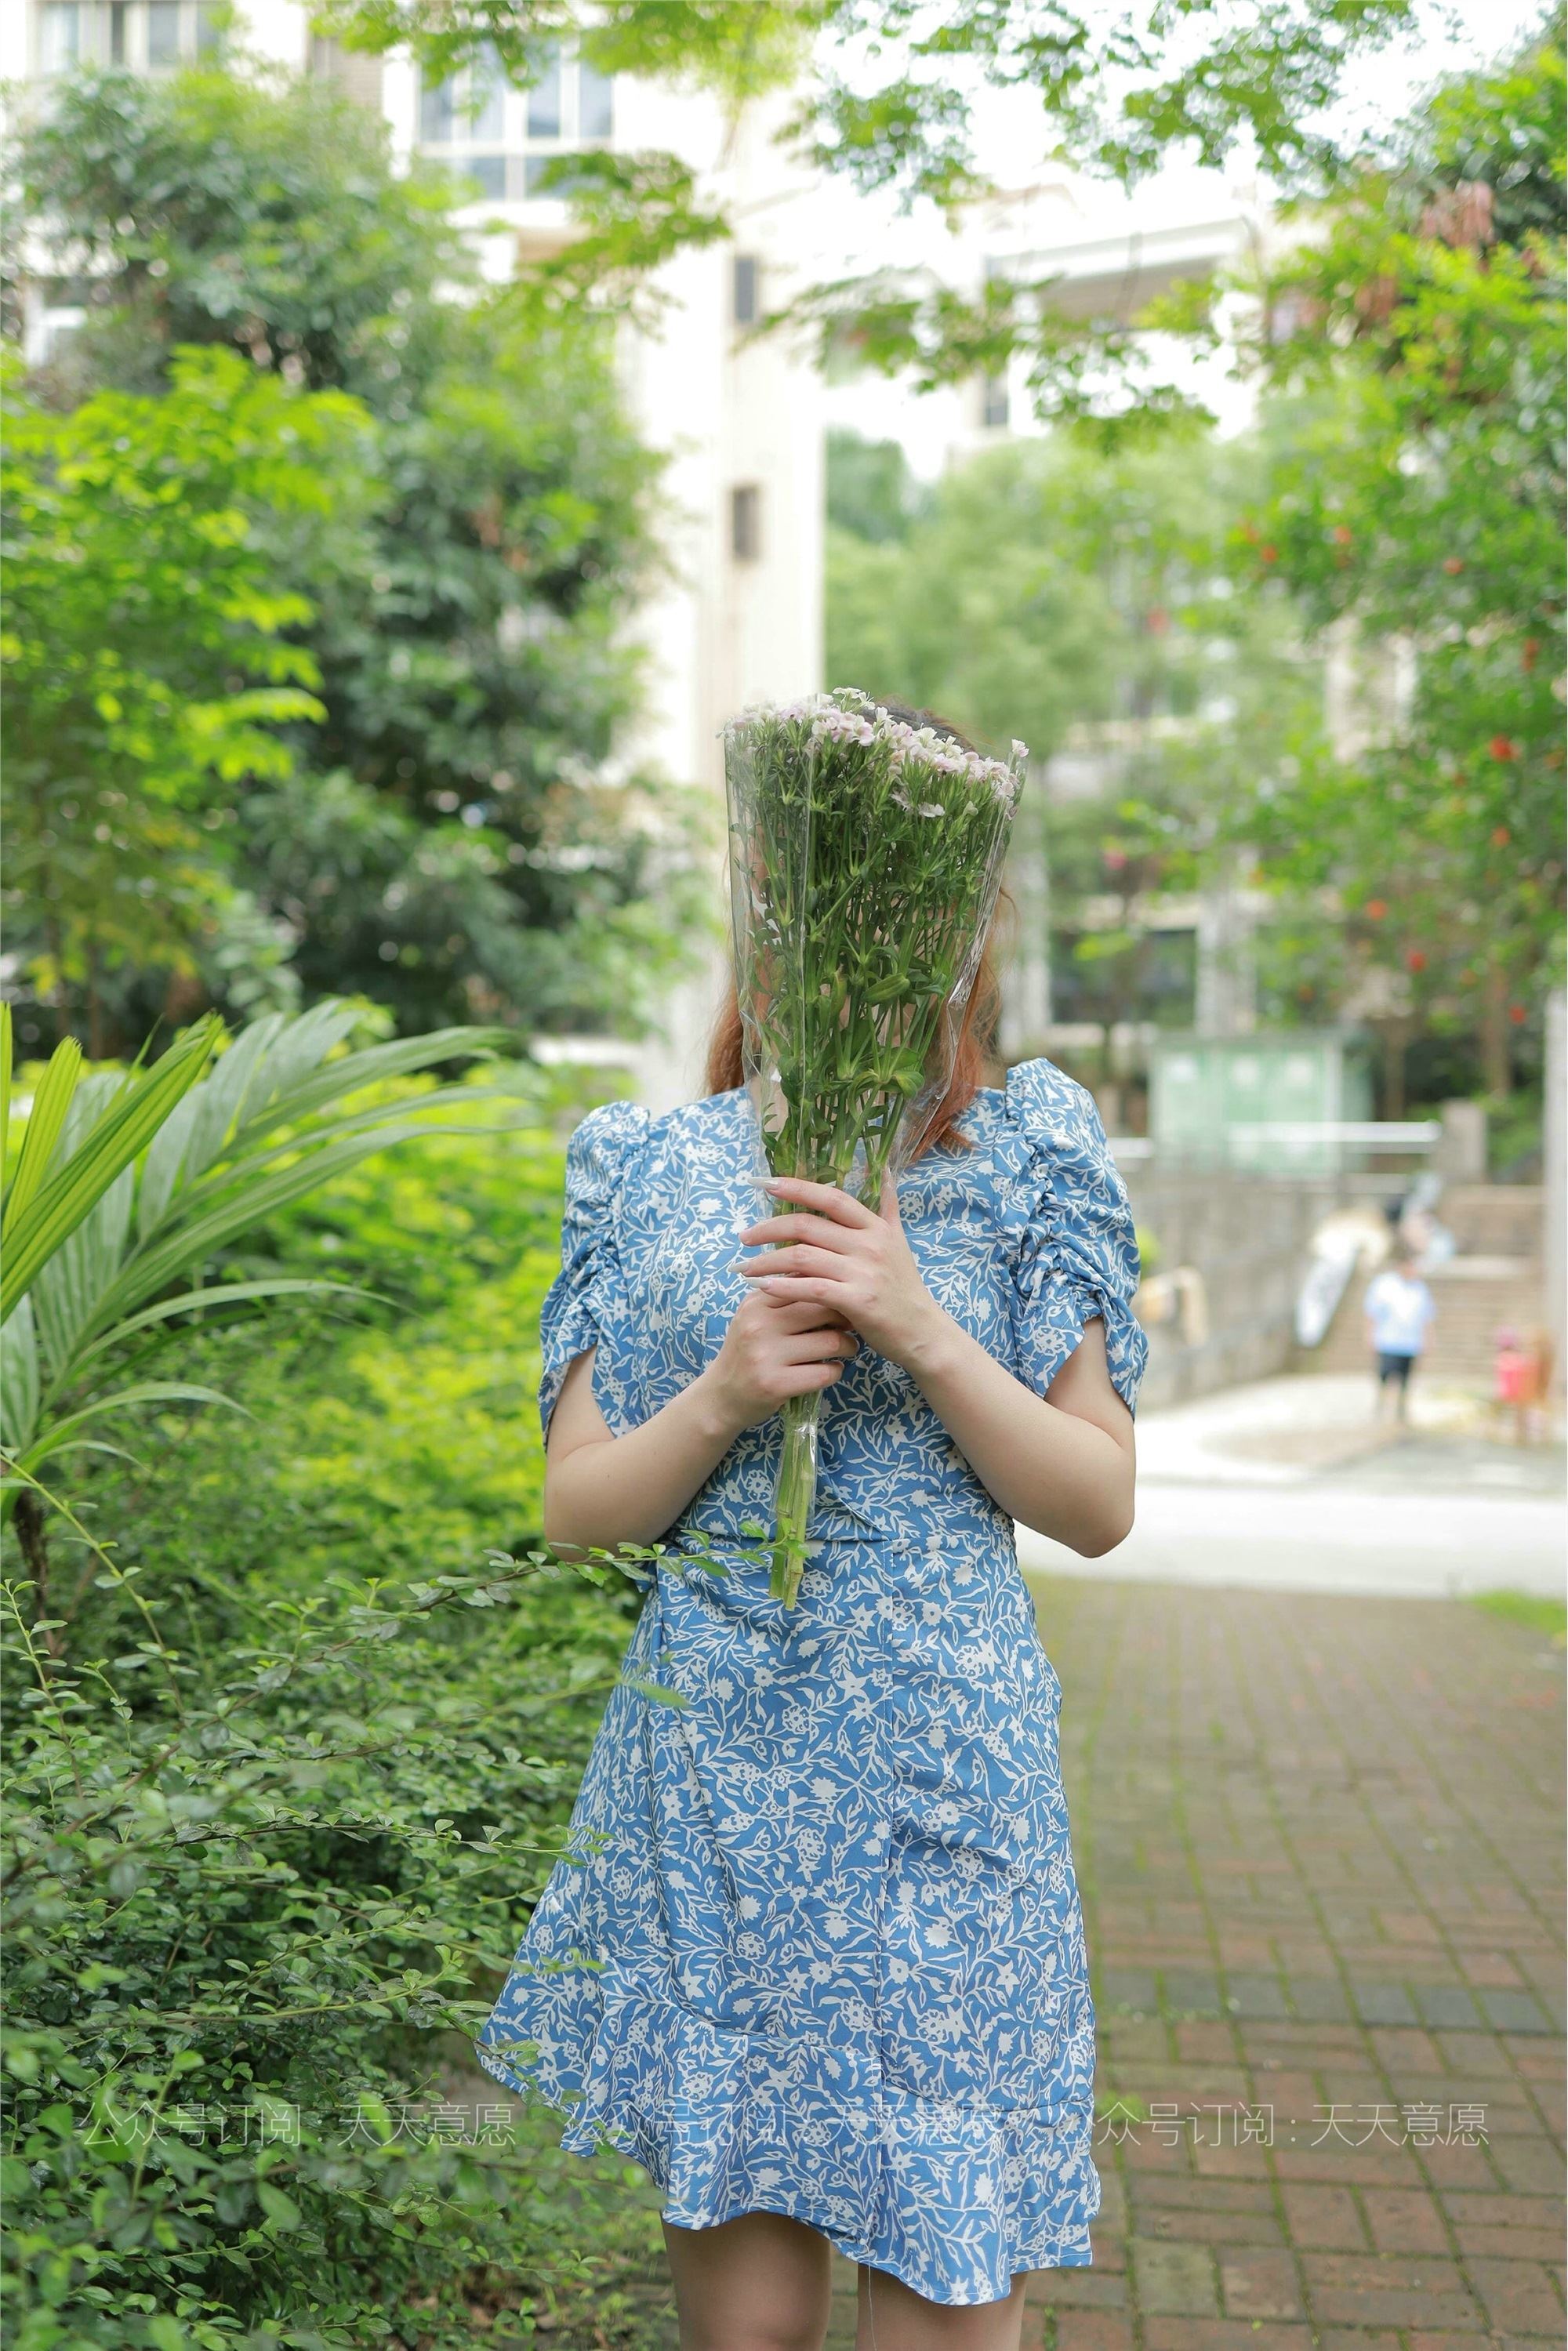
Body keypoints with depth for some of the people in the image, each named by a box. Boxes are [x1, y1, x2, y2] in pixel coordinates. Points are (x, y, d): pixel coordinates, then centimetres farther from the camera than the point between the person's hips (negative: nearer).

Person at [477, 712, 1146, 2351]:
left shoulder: (1024, 1154, 2)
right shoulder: (651, 1166, 6)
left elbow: (1099, 1506, 0)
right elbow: (574, 1511, 6)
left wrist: (921, 1331, -15)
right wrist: (723, 1397, -14)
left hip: (943, 1787, -1)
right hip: (710, 1784, 1)